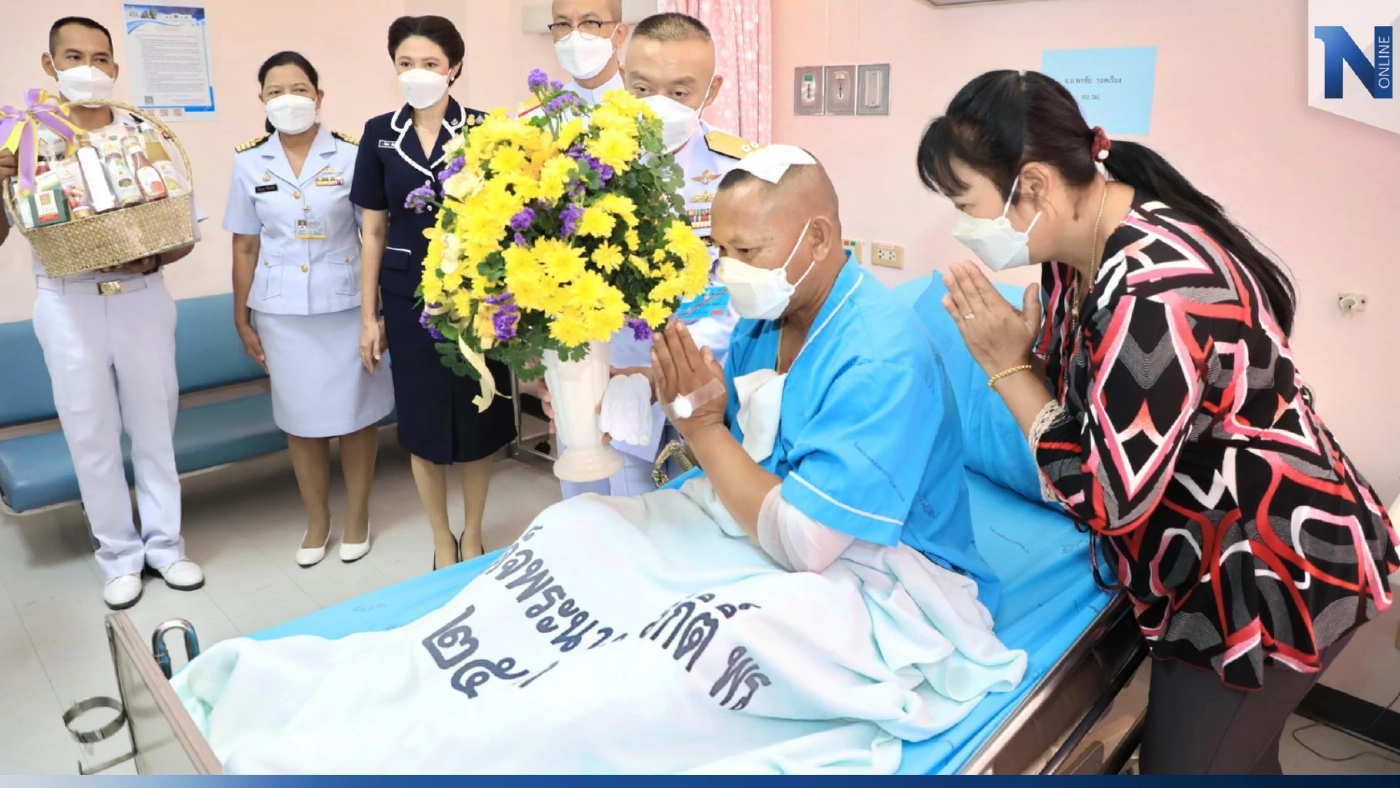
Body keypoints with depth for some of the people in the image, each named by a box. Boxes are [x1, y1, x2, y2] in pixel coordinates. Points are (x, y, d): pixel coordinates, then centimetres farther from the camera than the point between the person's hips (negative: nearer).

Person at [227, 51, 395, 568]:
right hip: (282, 310, 2)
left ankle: (358, 516, 26)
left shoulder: (351, 155, -4)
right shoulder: (248, 162, 3)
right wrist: (242, 318, 7)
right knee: (300, 417, 10)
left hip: (345, 305, -2)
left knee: (355, 413, 7)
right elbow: (245, 247, 7)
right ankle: (317, 519, 28)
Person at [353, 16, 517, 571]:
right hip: (409, 295, 2)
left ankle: (473, 534, 27)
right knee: (422, 422, 9)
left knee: (478, 416, 5)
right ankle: (441, 540, 28)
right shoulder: (379, 134, 4)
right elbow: (374, 229, 7)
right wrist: (368, 314, 5)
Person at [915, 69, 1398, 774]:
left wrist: (1006, 365, -22)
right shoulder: (1080, 248, -4)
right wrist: (1012, 351, -10)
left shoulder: (1152, 288, -33)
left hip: (1273, 571, -9)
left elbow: (1107, 498, -28)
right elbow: (1073, 395, 6)